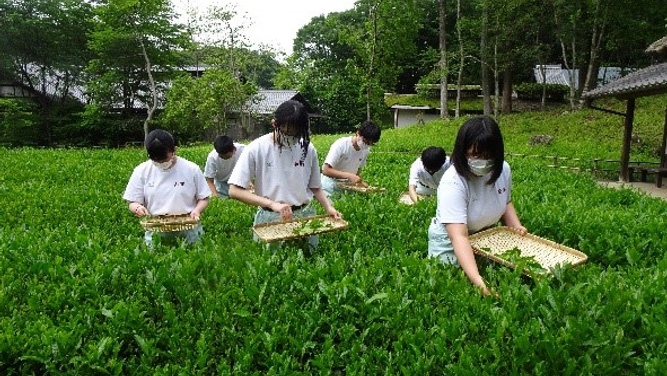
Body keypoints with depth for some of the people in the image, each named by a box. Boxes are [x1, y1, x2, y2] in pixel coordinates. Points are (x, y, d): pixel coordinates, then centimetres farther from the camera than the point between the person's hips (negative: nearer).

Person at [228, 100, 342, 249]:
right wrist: (272, 204, -22)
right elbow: (234, 191, -13)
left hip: (305, 216, 3)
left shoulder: (308, 148, -1)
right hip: (271, 220, -2)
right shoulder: (256, 149, -10)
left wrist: (328, 207, -7)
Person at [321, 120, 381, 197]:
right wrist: (349, 176, -32)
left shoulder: (366, 150, -4)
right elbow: (326, 170, -24)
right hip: (331, 184, -5)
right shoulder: (341, 145, -20)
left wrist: (361, 182, -11)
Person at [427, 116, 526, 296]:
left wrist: (517, 227, -8)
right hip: (450, 242, -5)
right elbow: (459, 237, -40)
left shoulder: (503, 170, -11)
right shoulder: (453, 183, -32)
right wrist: (478, 281, -50)